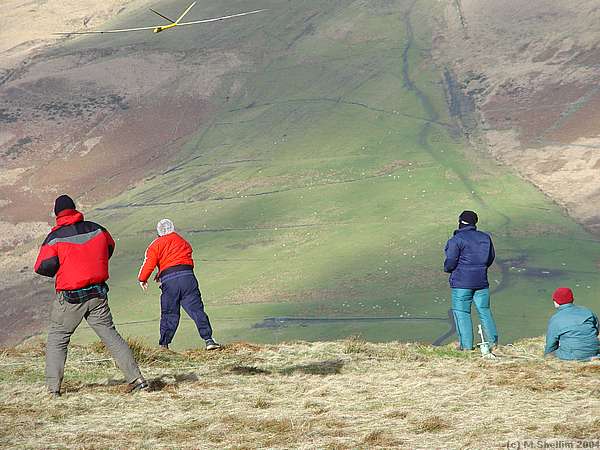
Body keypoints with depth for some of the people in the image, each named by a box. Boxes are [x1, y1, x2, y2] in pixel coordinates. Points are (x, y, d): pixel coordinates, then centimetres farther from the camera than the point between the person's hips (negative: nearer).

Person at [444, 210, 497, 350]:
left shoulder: (456, 240, -11)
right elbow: (491, 258, 16)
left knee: (461, 312, 0)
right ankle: (493, 341, 15)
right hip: (481, 280, 5)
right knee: (484, 310, 13)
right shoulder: (485, 237, 8)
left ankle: (466, 345, -2)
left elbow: (450, 262, -14)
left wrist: (447, 269, 8)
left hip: (461, 281, -5)